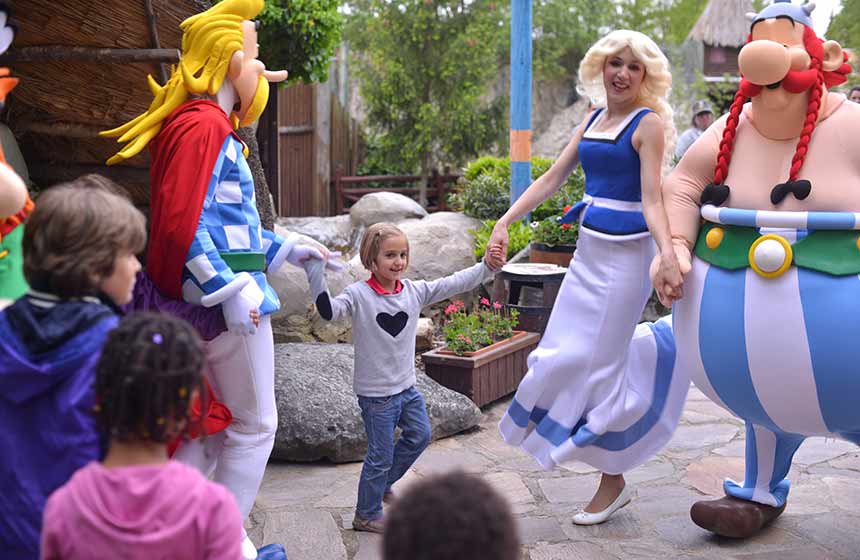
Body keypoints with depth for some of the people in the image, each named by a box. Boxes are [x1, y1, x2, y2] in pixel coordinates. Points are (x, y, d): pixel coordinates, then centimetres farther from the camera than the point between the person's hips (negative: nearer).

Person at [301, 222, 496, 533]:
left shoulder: (415, 291, 0)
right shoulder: (358, 295, -15)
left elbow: (453, 284, -2)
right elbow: (329, 310, -30)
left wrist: (487, 266, -9)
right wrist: (315, 274, -39)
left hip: (406, 386, 6)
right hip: (376, 393, -6)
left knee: (420, 435, 20)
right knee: (381, 454, 2)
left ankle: (381, 483, 40)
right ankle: (366, 515, 21)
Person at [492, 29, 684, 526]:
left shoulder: (648, 123, -9)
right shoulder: (593, 120, 12)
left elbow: (651, 199, -18)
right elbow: (552, 179, 15)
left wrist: (668, 257, -32)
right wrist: (505, 223, 9)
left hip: (625, 254, -8)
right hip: (588, 250, 8)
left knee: (601, 367, -2)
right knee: (563, 357, 8)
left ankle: (613, 483, 14)